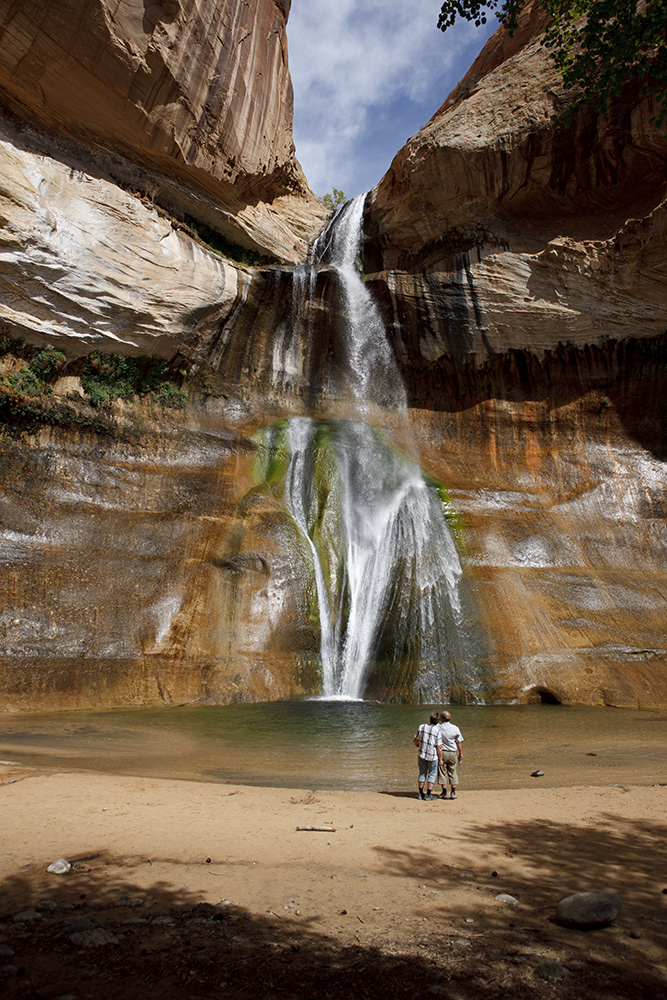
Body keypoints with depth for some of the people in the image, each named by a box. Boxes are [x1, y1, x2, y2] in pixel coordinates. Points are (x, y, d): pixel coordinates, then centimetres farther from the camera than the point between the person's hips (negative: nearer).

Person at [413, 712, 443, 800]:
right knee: (432, 775, 11)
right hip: (433, 756, -4)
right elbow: (439, 747, -14)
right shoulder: (437, 730, -16)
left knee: (422, 774, 17)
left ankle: (421, 793, 23)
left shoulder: (422, 726, -4)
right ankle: (428, 795, 12)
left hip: (422, 754, 4)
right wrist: (440, 759, -3)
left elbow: (415, 739, 5)